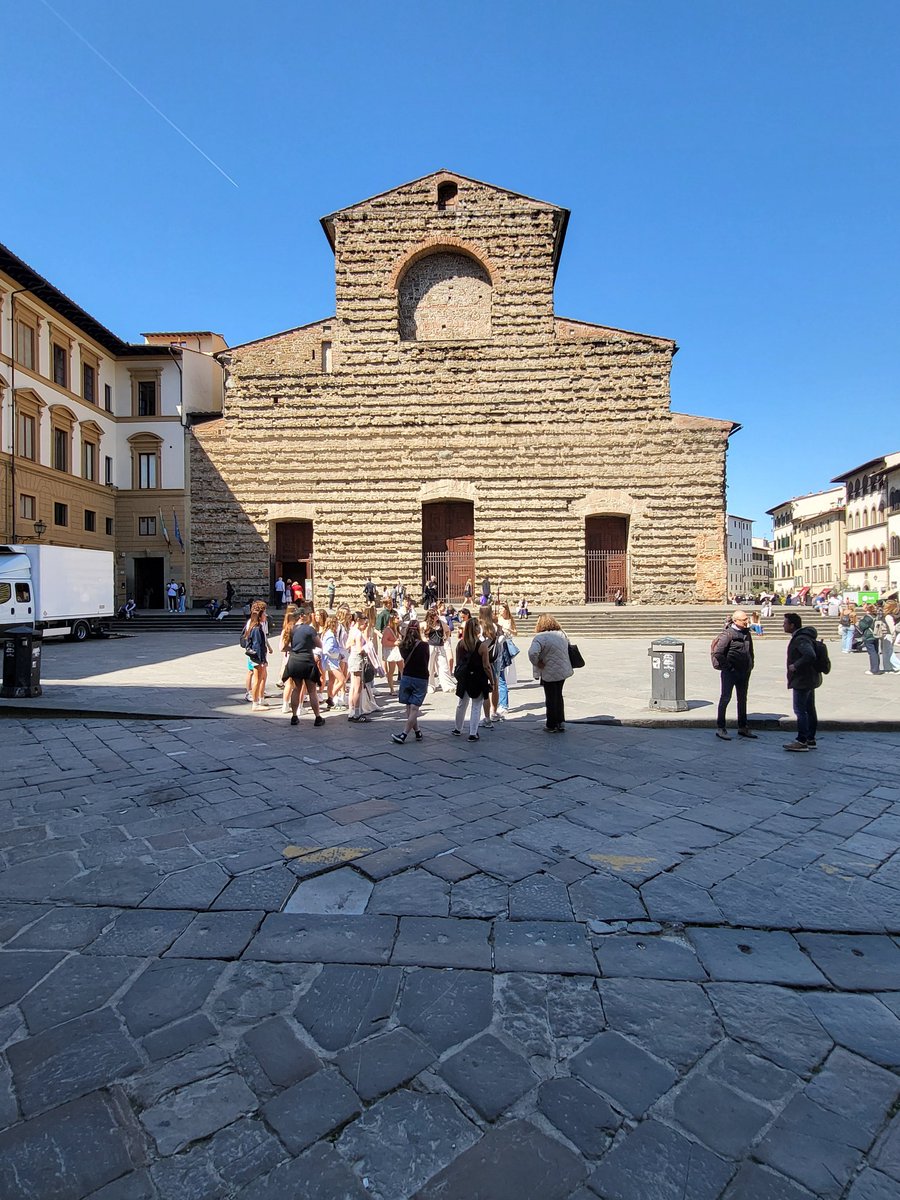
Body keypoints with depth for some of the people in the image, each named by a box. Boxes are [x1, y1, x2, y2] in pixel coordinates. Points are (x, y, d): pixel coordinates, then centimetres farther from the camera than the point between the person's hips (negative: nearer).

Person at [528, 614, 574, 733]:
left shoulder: (540, 637, -20)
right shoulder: (562, 634, 4)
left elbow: (532, 653, -35)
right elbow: (569, 648, 18)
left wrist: (537, 663, -17)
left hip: (550, 673, -6)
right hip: (563, 671, 6)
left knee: (551, 699, 8)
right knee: (558, 696, 22)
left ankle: (551, 725, 19)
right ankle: (561, 722, 29)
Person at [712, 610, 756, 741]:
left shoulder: (747, 632, 9)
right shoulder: (728, 633, -14)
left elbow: (750, 650, 23)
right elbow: (717, 652, -18)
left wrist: (750, 665, 13)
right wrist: (728, 666, -15)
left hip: (744, 672, 8)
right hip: (730, 672, -8)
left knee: (742, 699, 15)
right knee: (725, 698, -3)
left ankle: (742, 727, 27)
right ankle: (720, 728, 2)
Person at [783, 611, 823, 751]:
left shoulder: (800, 639, -21)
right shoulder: (802, 636, 12)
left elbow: (810, 655, -35)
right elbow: (810, 655, 20)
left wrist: (795, 666, -25)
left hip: (802, 680, -11)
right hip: (810, 679, 11)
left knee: (800, 710, -5)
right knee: (810, 710, 15)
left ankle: (801, 741, -1)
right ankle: (810, 739, 23)